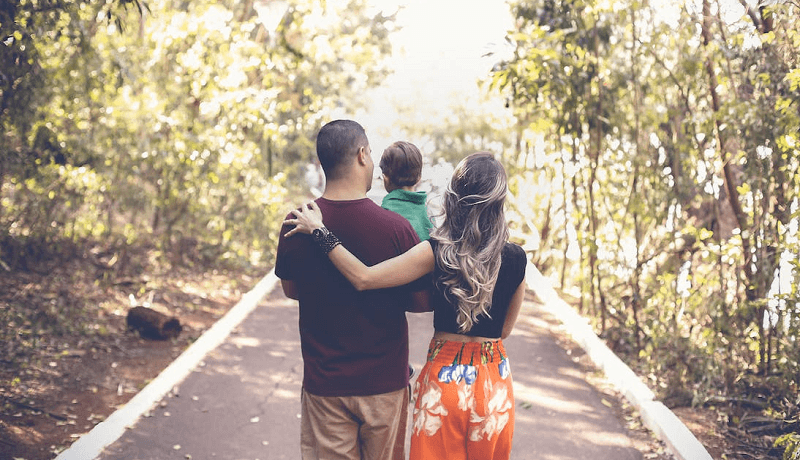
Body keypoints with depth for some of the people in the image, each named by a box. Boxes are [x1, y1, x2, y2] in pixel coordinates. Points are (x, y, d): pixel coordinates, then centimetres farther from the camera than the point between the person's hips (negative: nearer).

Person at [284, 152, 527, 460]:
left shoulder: (438, 251, -16)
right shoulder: (516, 259, -9)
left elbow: (363, 278, -19)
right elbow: (505, 329, 3)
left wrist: (319, 231, -12)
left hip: (445, 375, -2)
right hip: (494, 380, 2)